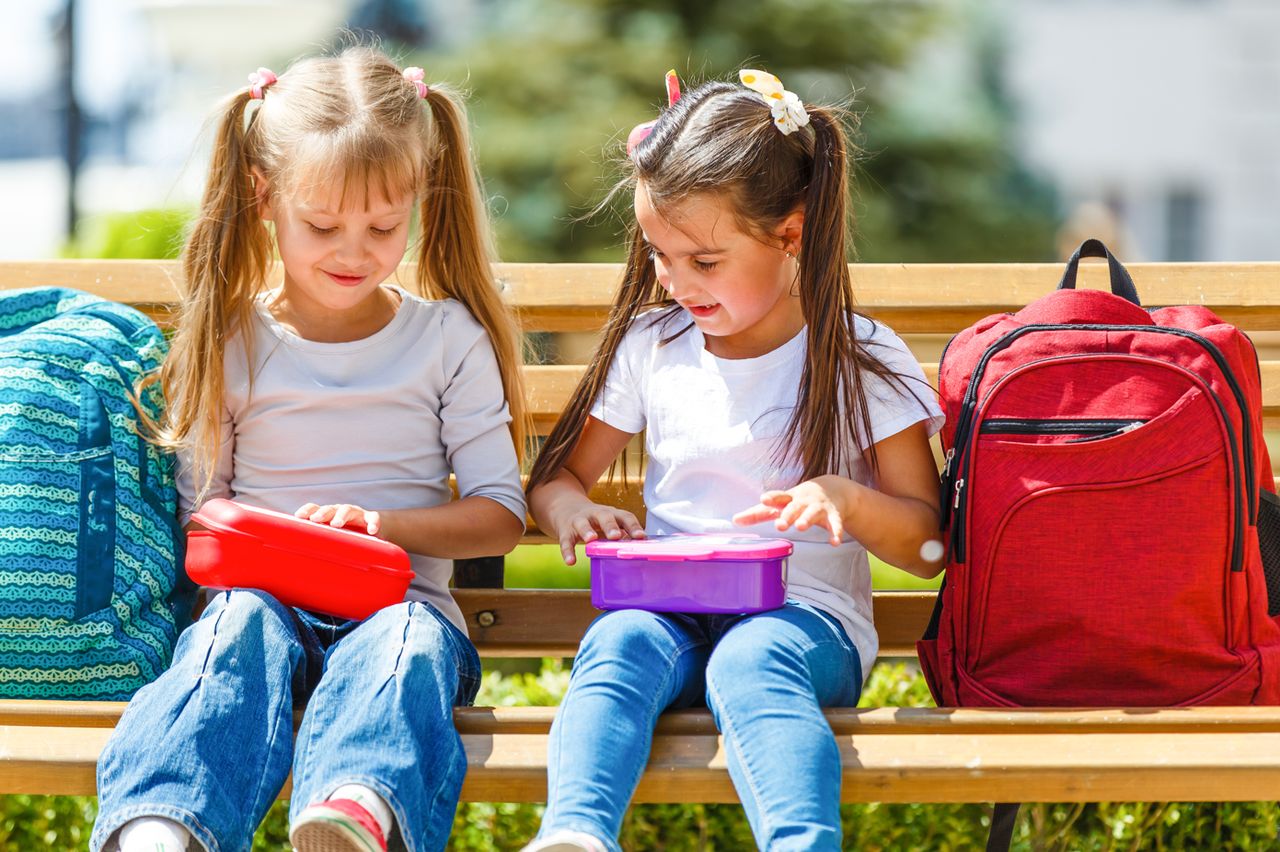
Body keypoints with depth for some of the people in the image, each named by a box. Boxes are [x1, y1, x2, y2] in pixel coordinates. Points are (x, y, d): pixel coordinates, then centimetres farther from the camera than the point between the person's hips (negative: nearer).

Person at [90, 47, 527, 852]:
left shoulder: (449, 339, 11)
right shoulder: (230, 343, 13)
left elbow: (501, 514, 9)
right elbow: (196, 507, 17)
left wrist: (382, 522, -10)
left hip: (400, 598, -1)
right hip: (262, 594, 1)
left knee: (405, 643, -37)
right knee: (239, 627, -36)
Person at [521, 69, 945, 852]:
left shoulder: (861, 360, 6)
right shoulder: (651, 346, 16)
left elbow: (929, 545, 6)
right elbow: (555, 477, 24)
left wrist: (846, 498, -15)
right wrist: (573, 509, -1)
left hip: (805, 616, -2)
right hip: (669, 612, 3)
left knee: (753, 660, -38)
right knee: (618, 643, -33)